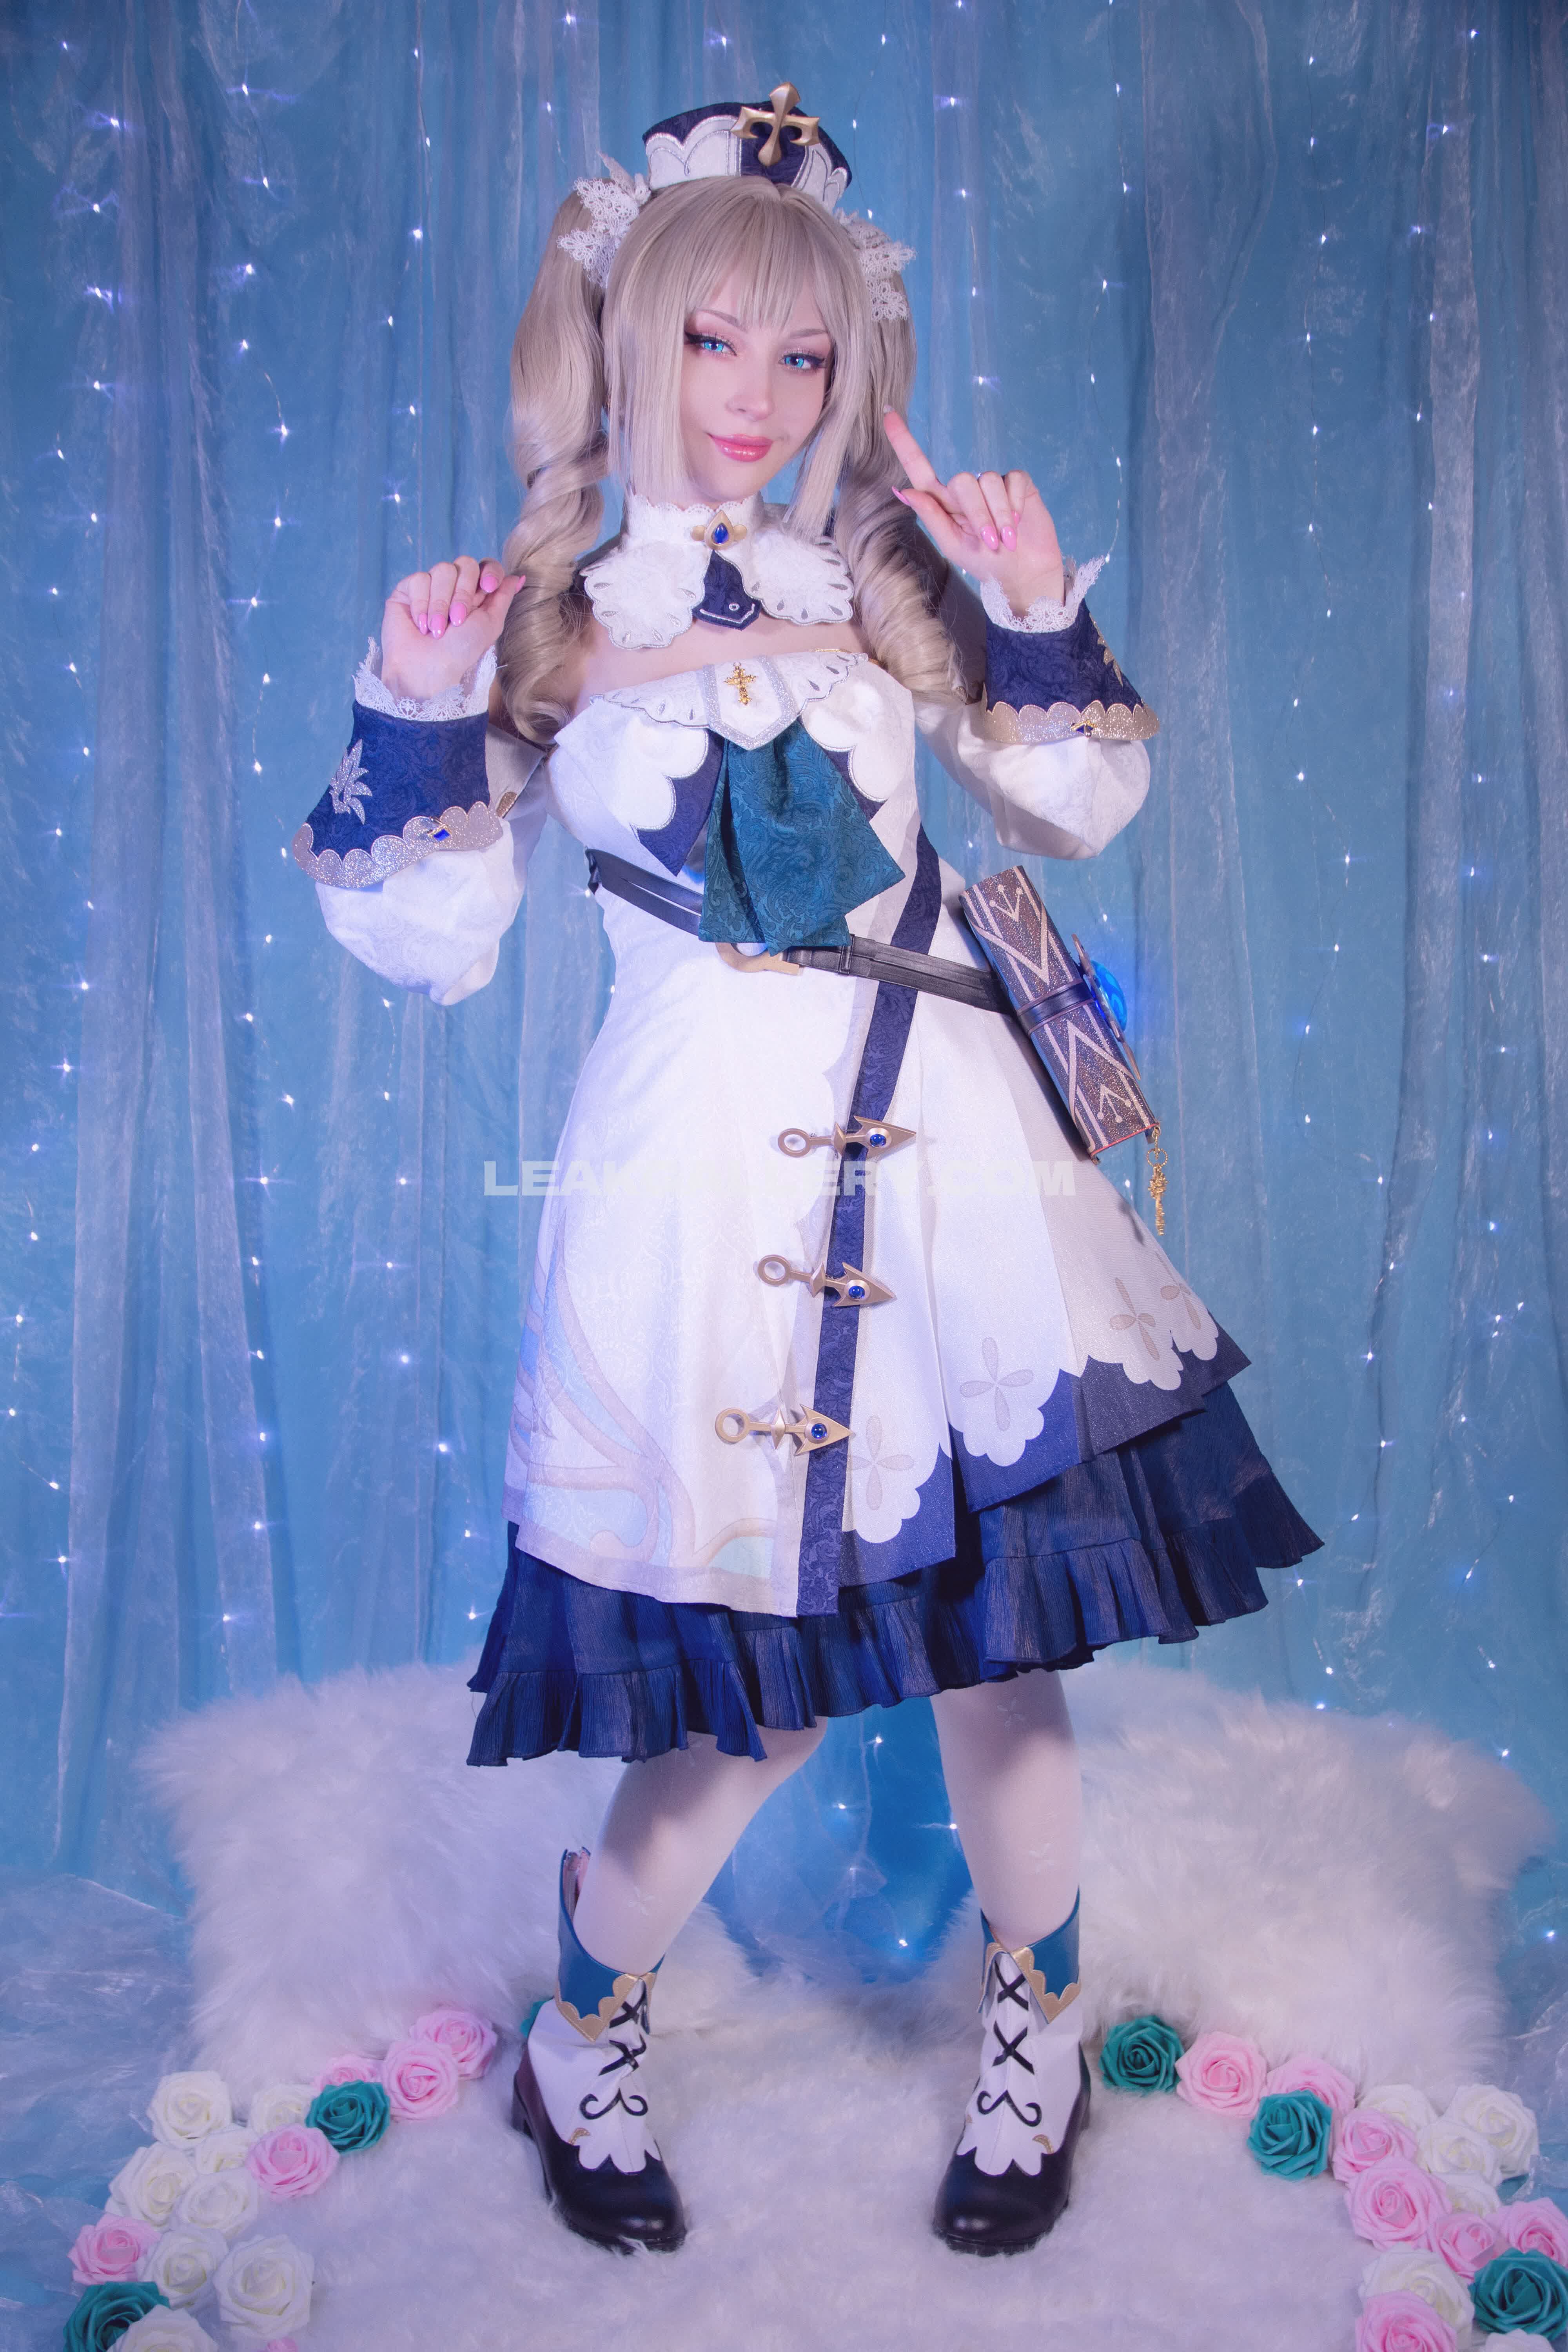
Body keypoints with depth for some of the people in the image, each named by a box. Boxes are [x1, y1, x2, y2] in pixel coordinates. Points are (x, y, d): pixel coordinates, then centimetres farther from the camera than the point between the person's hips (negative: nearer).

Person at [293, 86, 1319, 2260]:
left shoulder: (883, 579, 9)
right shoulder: (538, 623, 4)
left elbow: (1080, 811, 15)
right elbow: (438, 945, 1)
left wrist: (1035, 622, 1)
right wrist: (416, 723, -11)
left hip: (942, 1152, 3)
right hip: (707, 1169, -2)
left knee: (994, 1636, 8)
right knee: (752, 1689, 4)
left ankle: (1040, 2025, 37)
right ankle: (583, 2040, 34)